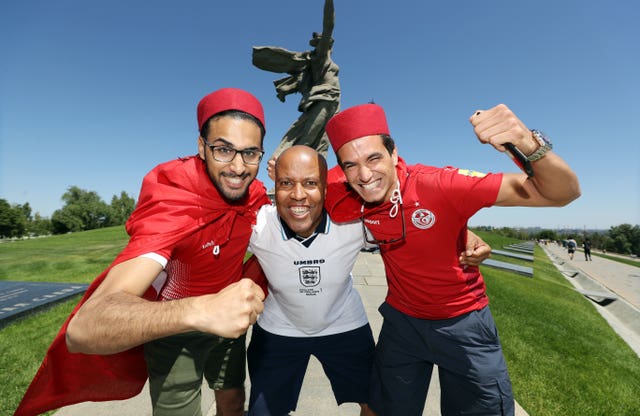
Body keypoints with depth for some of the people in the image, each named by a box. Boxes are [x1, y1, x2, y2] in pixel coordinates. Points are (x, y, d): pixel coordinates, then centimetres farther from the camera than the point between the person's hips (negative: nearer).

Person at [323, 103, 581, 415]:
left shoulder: (442, 185, -29)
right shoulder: (348, 197, -17)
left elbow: (563, 193, -27)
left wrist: (531, 145, -45)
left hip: (463, 323, -2)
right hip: (402, 320, 3)